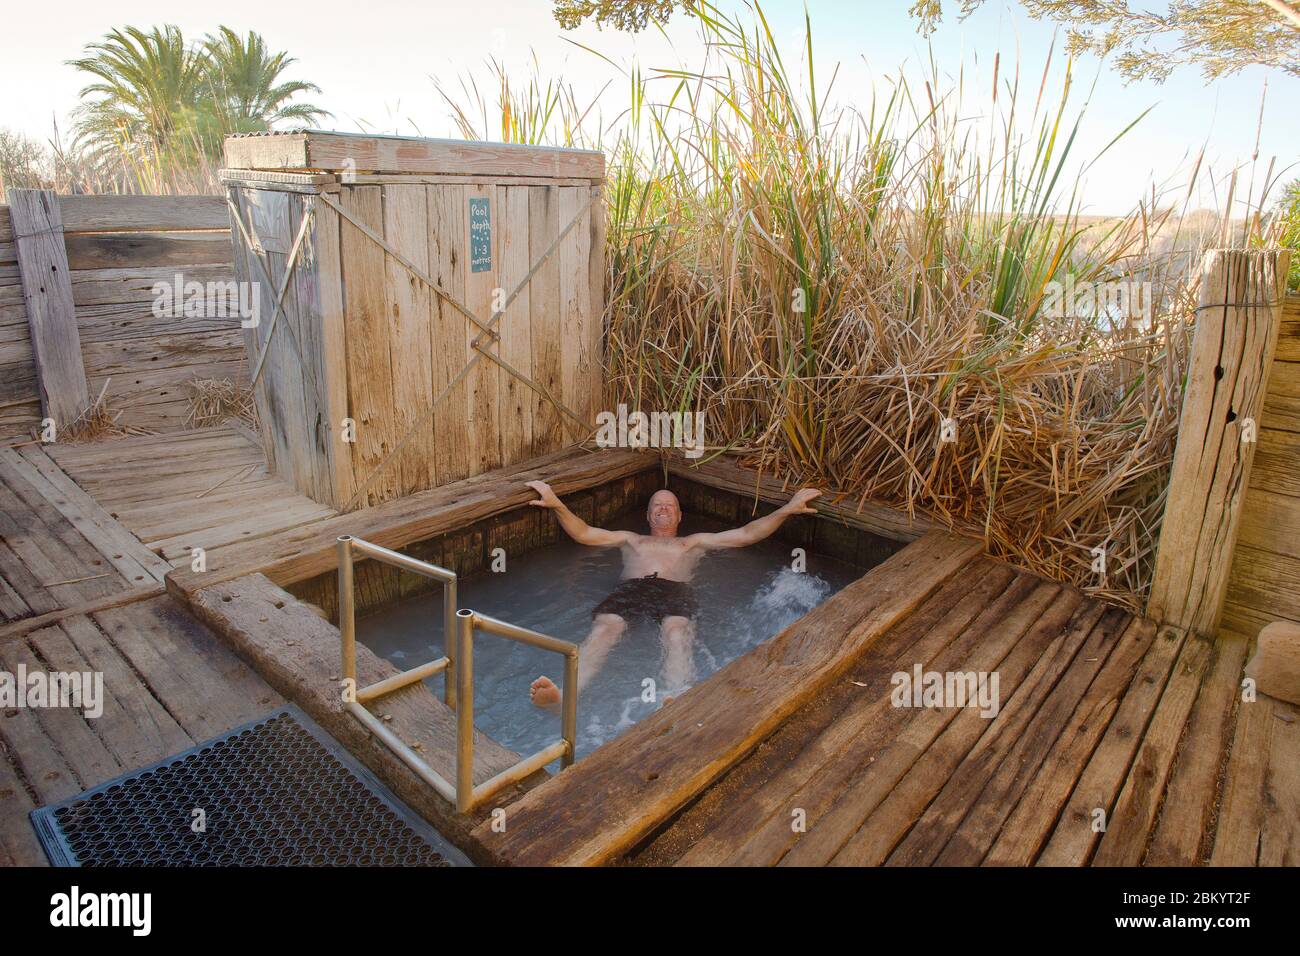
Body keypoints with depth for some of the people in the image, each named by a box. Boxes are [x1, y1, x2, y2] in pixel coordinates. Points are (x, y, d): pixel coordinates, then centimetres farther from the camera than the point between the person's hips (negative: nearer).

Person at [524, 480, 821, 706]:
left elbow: (746, 534, 27)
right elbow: (583, 533, 27)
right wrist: (557, 505, 11)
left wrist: (786, 510, 15)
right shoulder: (631, 539, 39)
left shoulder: (694, 542, 37)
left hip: (674, 591, 0)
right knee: (604, 628, -34)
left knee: (677, 631, -38)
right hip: (631, 588, 1)